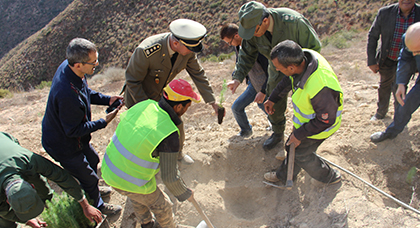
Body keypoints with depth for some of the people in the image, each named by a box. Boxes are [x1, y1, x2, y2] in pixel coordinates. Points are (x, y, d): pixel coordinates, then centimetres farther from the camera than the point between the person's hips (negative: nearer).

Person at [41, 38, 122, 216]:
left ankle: (91, 189, 58)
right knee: (88, 177, 13)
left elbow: (87, 93, 5)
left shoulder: (68, 66, -14)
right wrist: (104, 122, -22)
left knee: (92, 159, 30)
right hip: (63, 145, -9)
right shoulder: (67, 94, -43)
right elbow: (74, 130, -29)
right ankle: (96, 205, 42)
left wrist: (107, 99, -8)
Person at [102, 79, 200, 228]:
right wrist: (185, 194, 0)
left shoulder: (145, 105, -10)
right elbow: (169, 177, -20)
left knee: (137, 198, 36)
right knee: (161, 206, 22)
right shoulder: (169, 136, -28)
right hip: (132, 183, -7)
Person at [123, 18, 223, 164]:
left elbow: (198, 74, -9)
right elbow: (132, 80, -25)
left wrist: (212, 102, -11)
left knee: (177, 125, 16)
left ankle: (177, 153, 47)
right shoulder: (147, 51, -38)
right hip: (139, 96, -5)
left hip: (163, 94, 5)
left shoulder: (188, 50, -22)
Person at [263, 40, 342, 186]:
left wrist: (299, 134, -19)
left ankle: (330, 177, 41)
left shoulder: (320, 87, -45)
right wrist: (272, 99, 10)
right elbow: (289, 80, 2)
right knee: (292, 147, 23)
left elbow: (325, 120, -29)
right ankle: (284, 174, 51)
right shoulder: (301, 57, -21)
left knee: (301, 154, 14)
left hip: (319, 125, -7)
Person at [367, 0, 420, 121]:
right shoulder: (385, 12, -19)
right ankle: (381, 112, 47)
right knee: (384, 86, 20)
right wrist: (371, 61, -10)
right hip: (387, 59, 2)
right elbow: (372, 36, -9)